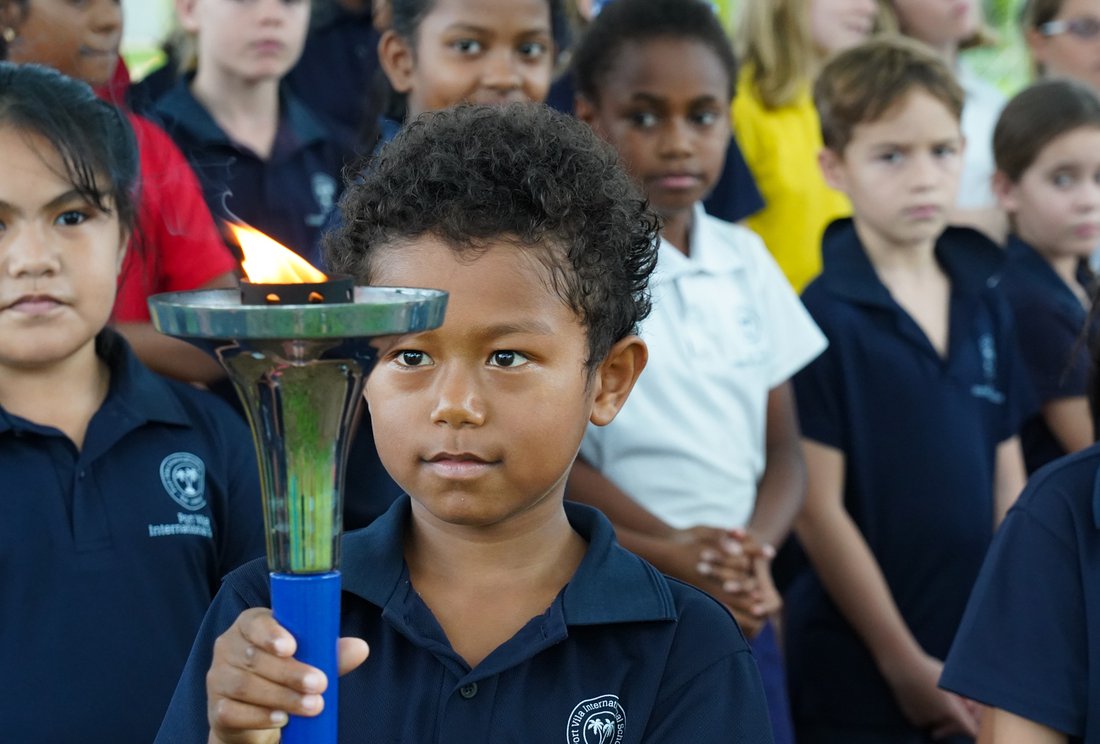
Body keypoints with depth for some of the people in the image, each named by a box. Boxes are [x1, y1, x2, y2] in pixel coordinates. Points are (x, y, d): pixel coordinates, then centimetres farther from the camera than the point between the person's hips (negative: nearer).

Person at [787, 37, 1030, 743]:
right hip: (861, 673, -5)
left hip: (981, 663, 5)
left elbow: (1007, 483, 10)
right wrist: (906, 664, -10)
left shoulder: (986, 302, 6)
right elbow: (820, 510, -12)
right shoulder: (826, 315, -11)